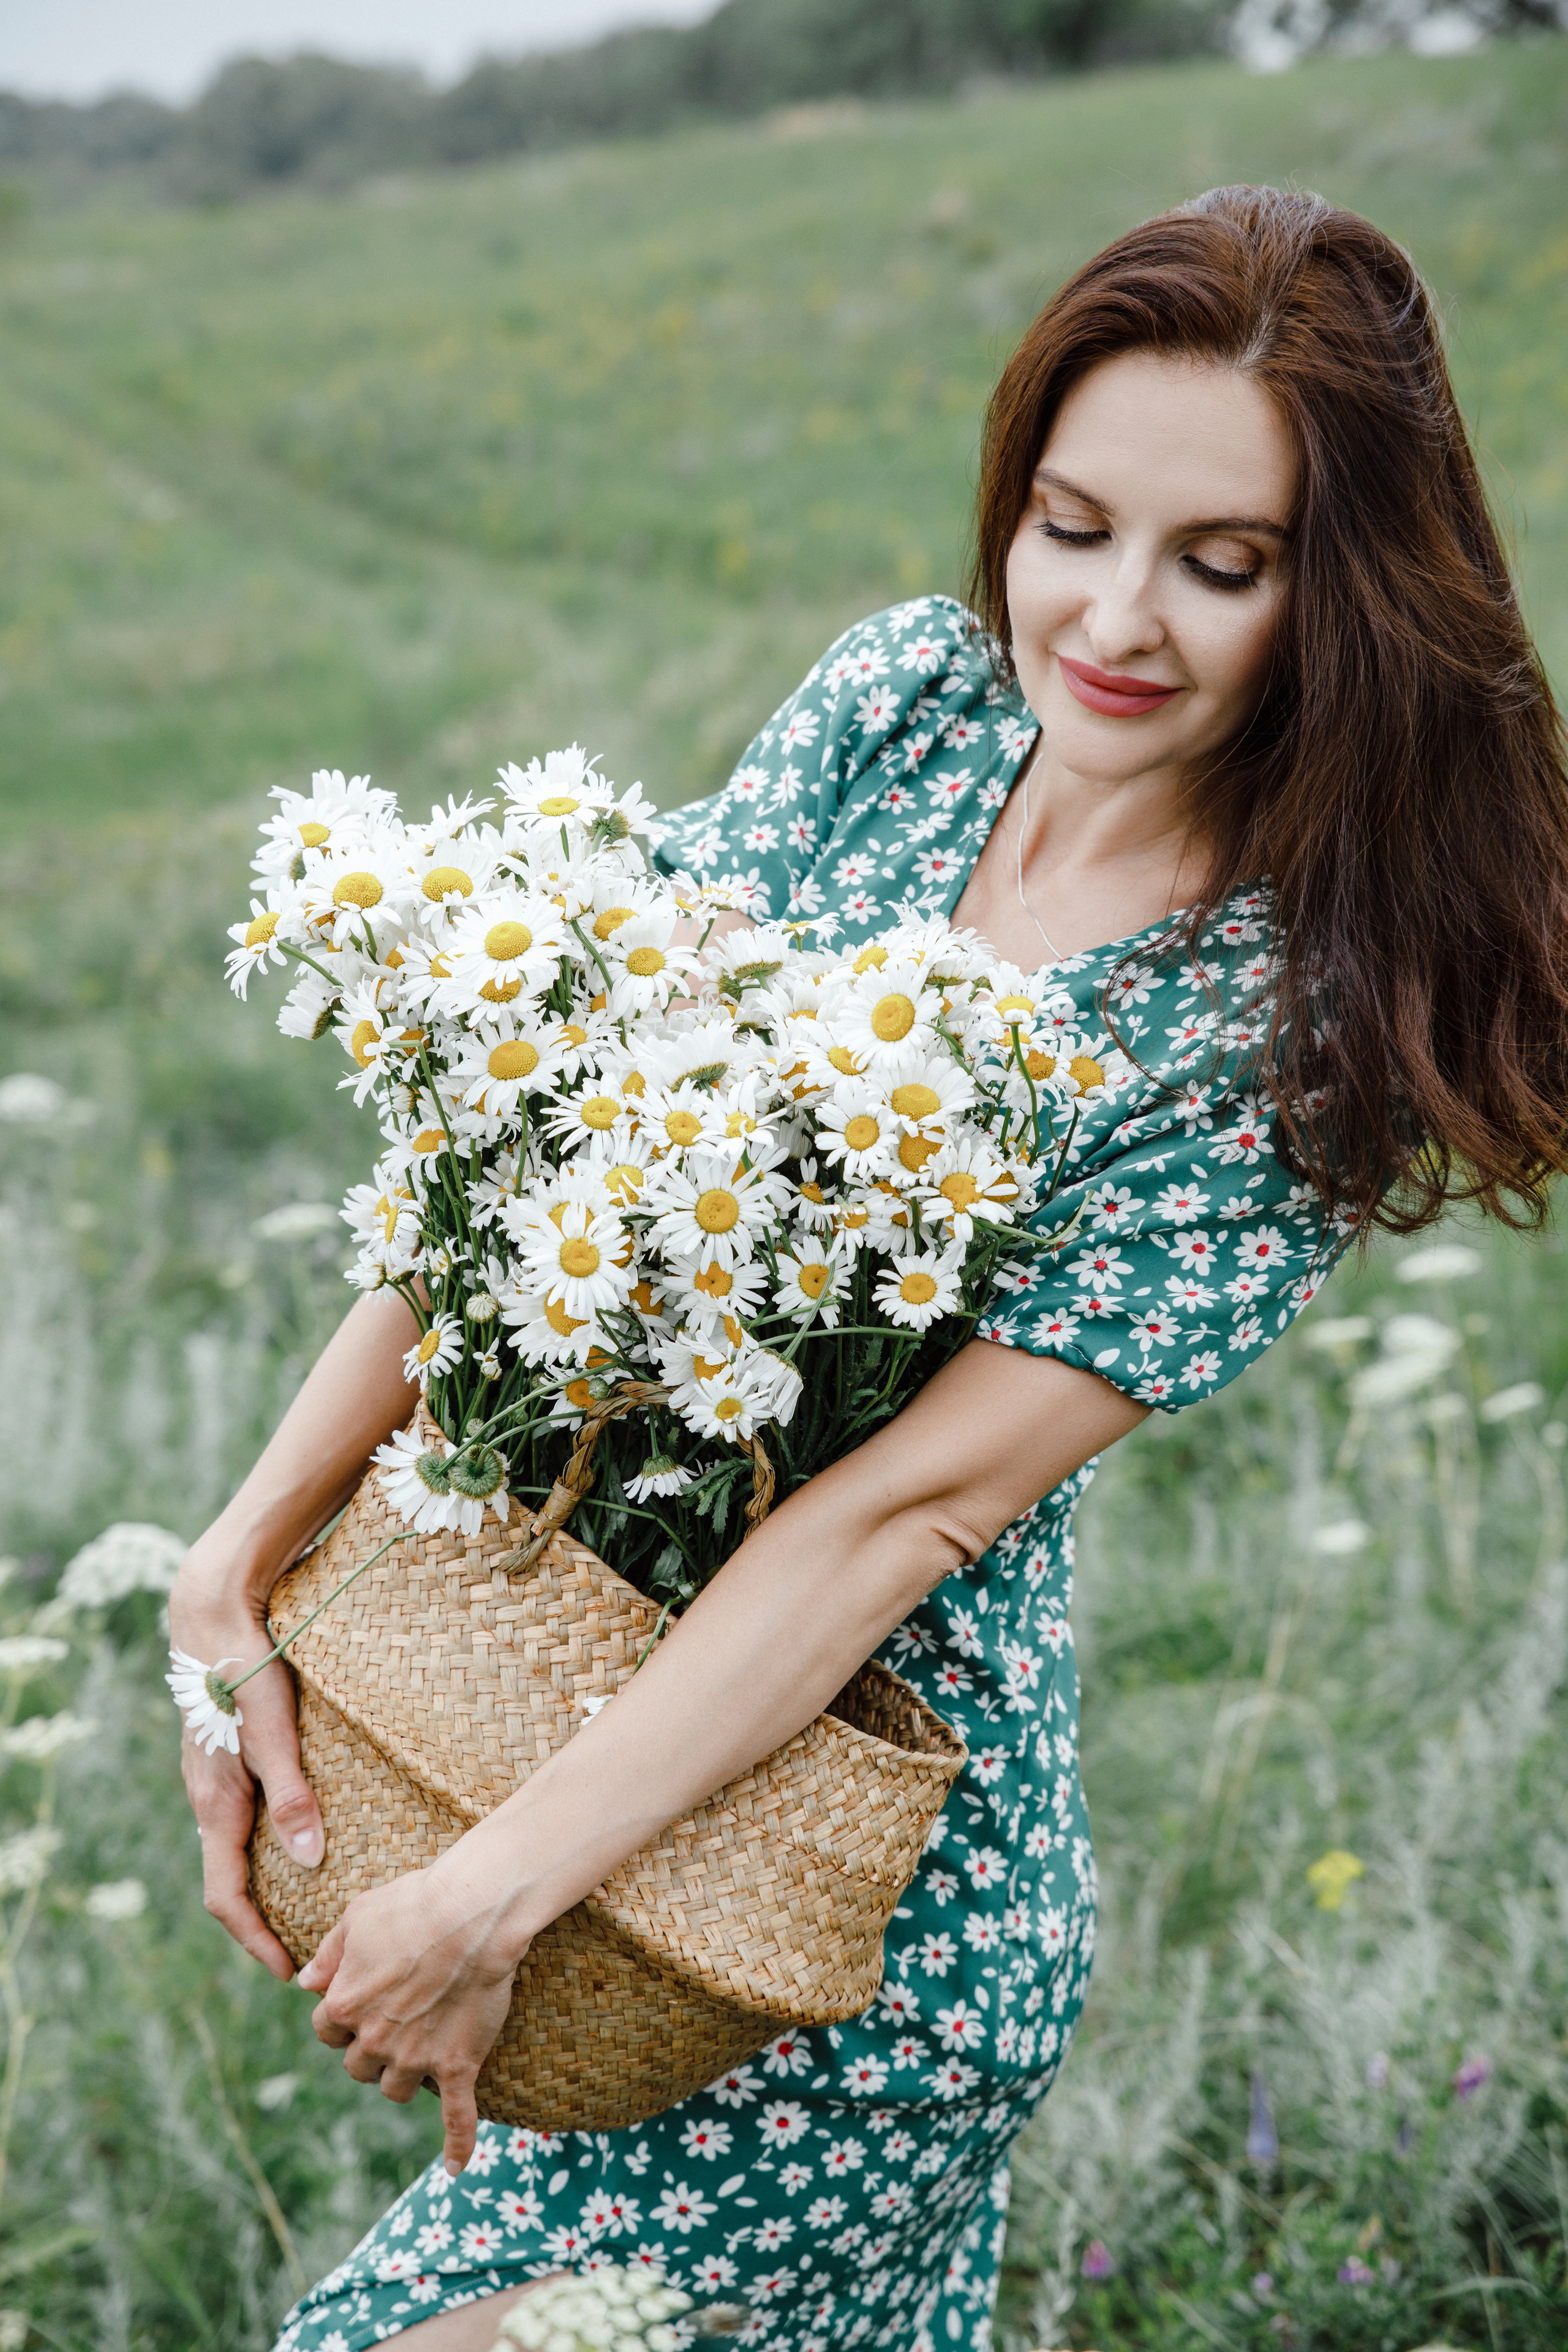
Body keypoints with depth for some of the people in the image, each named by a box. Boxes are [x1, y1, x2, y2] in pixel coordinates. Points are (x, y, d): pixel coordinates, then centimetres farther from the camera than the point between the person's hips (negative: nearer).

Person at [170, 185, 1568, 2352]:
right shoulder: (909, 701, -4)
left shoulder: (1291, 1030, -18)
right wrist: (247, 1552, -12)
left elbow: (923, 1492, -23)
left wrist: (498, 1890, -26)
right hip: (545, 1645, 6)